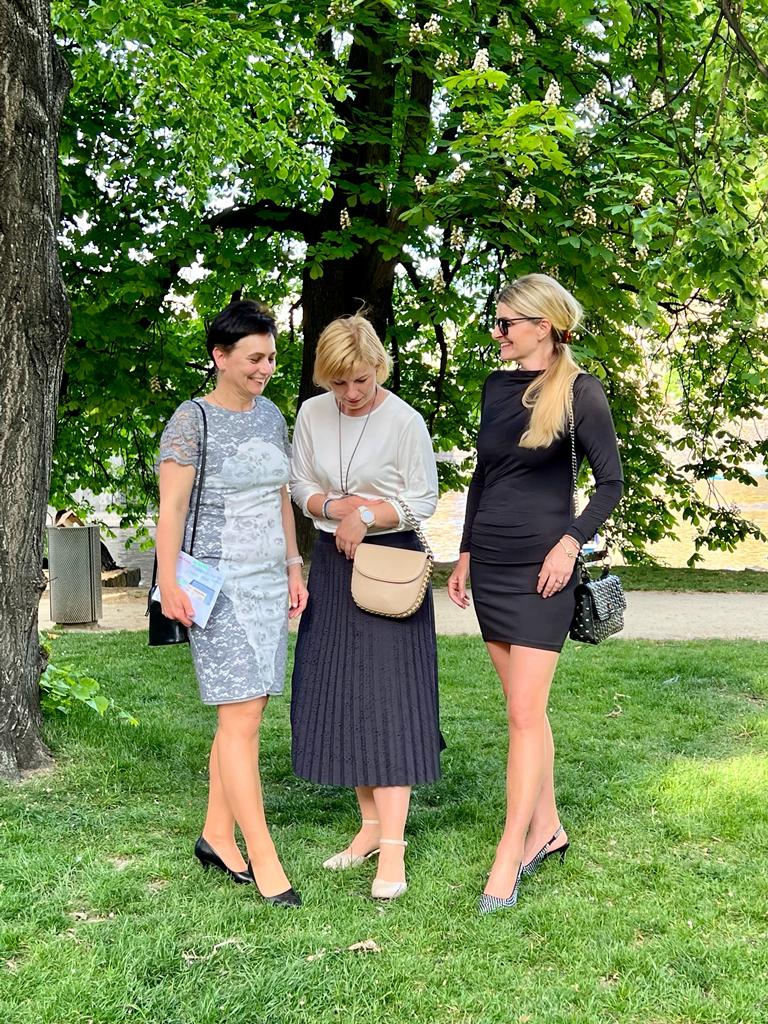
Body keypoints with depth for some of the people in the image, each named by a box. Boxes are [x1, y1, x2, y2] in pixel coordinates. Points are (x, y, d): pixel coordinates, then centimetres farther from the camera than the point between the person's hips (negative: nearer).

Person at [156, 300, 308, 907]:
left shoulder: (270, 416, 12)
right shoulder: (193, 420, -7)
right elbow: (171, 507, -11)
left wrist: (293, 568, 15)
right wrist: (168, 582, -18)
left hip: (269, 583, 7)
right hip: (219, 585, -7)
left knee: (244, 715, 8)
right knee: (241, 719, -8)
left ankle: (217, 836, 19)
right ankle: (263, 859, -3)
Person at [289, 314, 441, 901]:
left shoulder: (405, 421, -11)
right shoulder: (312, 414, 3)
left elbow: (423, 501, -6)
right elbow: (300, 486, 8)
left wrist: (367, 515, -17)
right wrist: (336, 507, -11)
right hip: (332, 564, 5)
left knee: (388, 703, -8)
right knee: (339, 699, 7)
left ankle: (393, 848, -7)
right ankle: (371, 823, 20)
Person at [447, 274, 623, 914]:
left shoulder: (579, 392, -7)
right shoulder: (498, 388, 10)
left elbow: (611, 481, -5)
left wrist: (572, 542, -17)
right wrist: (465, 554, 16)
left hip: (540, 569, -6)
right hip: (490, 564, 6)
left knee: (525, 712, -6)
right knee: (526, 708, 13)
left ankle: (509, 856, -2)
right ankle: (546, 828, 24)